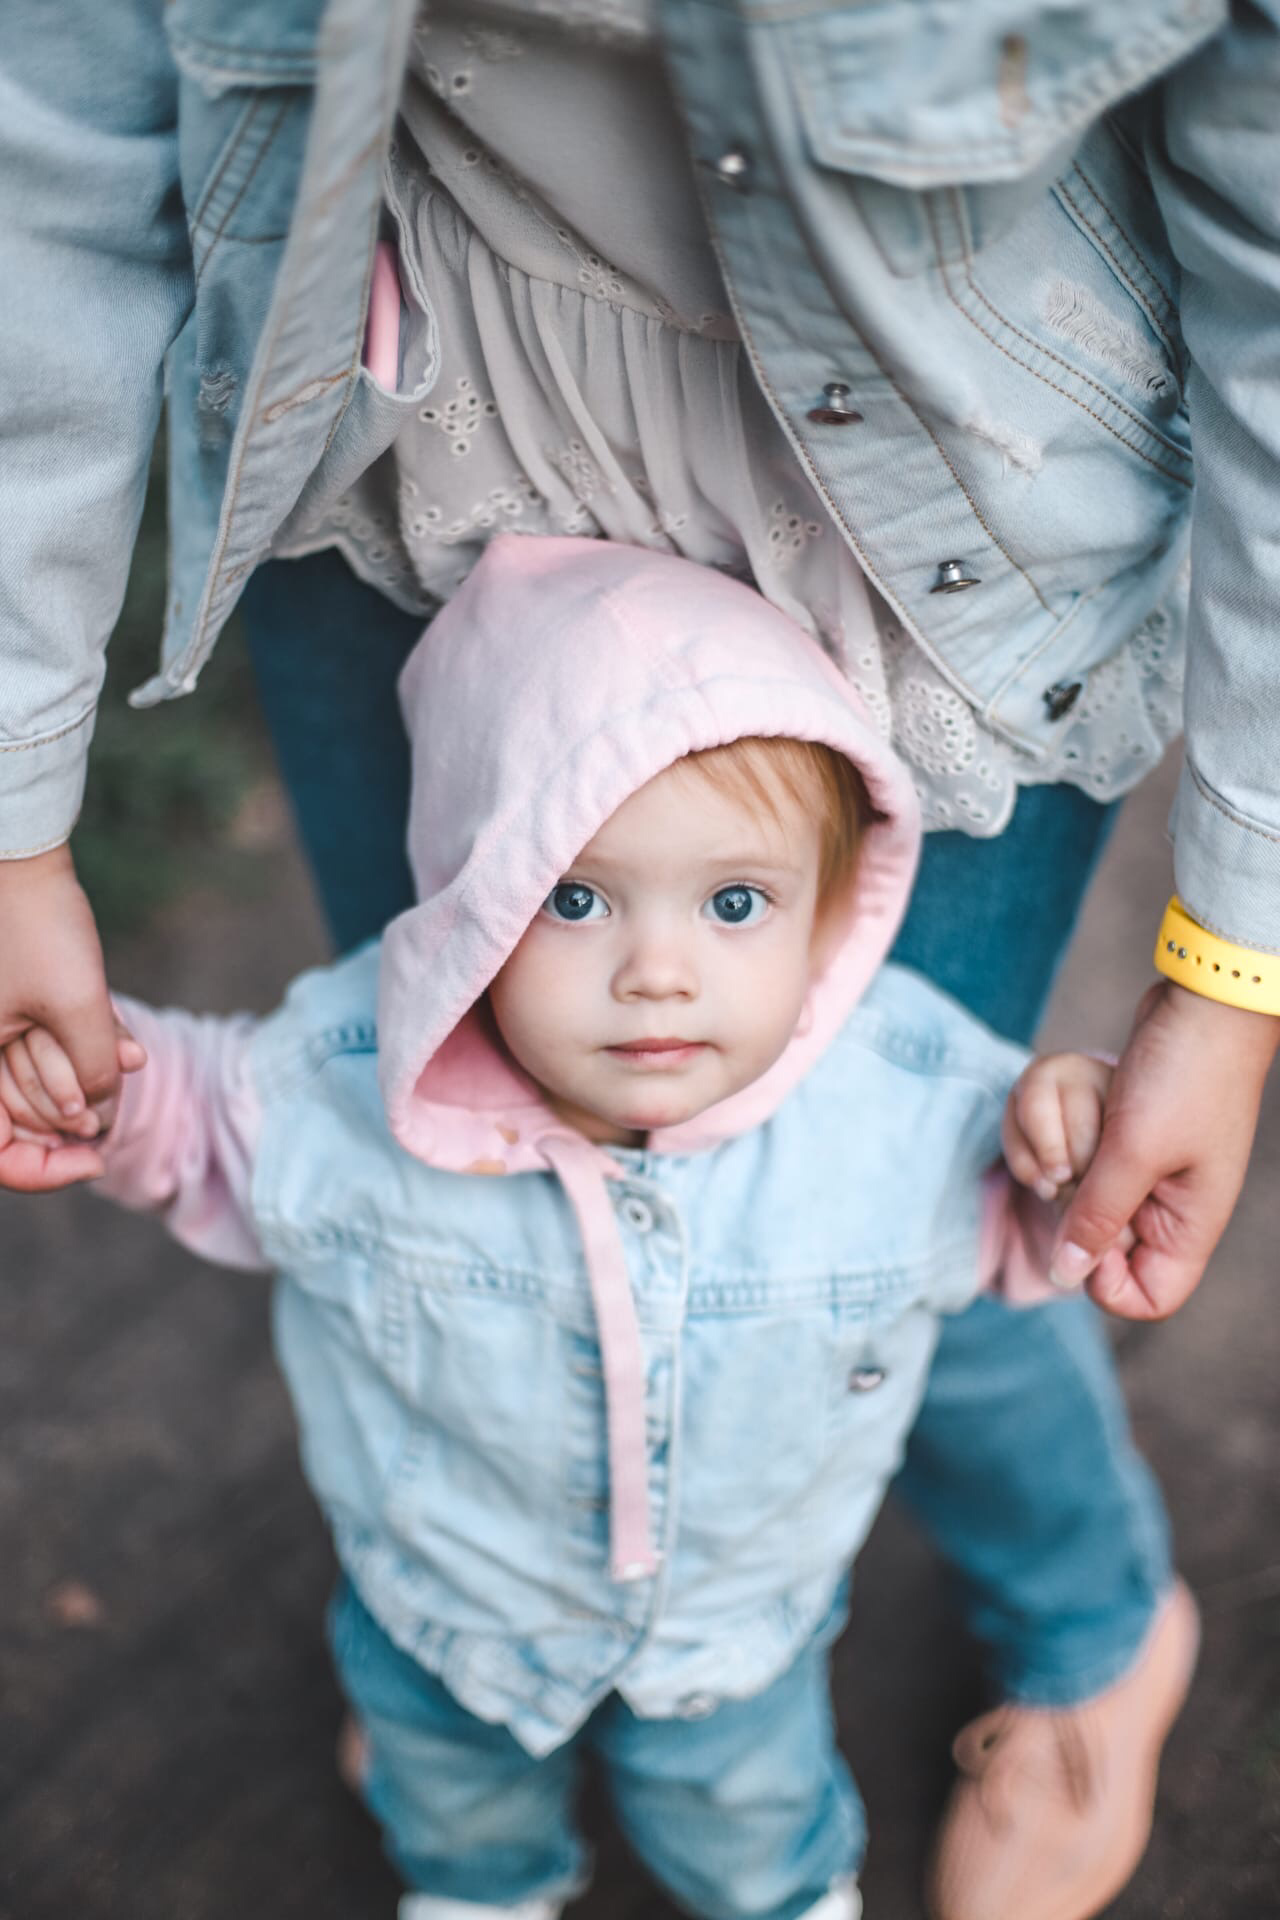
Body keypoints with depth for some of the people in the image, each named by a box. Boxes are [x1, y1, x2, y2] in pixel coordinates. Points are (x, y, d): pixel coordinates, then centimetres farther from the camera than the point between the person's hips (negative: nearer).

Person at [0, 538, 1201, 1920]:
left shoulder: (905, 1091, -32)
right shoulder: (344, 1079, -33)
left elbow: (1014, 1221, -11)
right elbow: (218, 1127, -10)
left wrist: (1061, 1134, -32)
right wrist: (124, 1091, -30)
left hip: (741, 1609, 0)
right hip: (448, 1593, 1)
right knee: (453, 1798, 34)